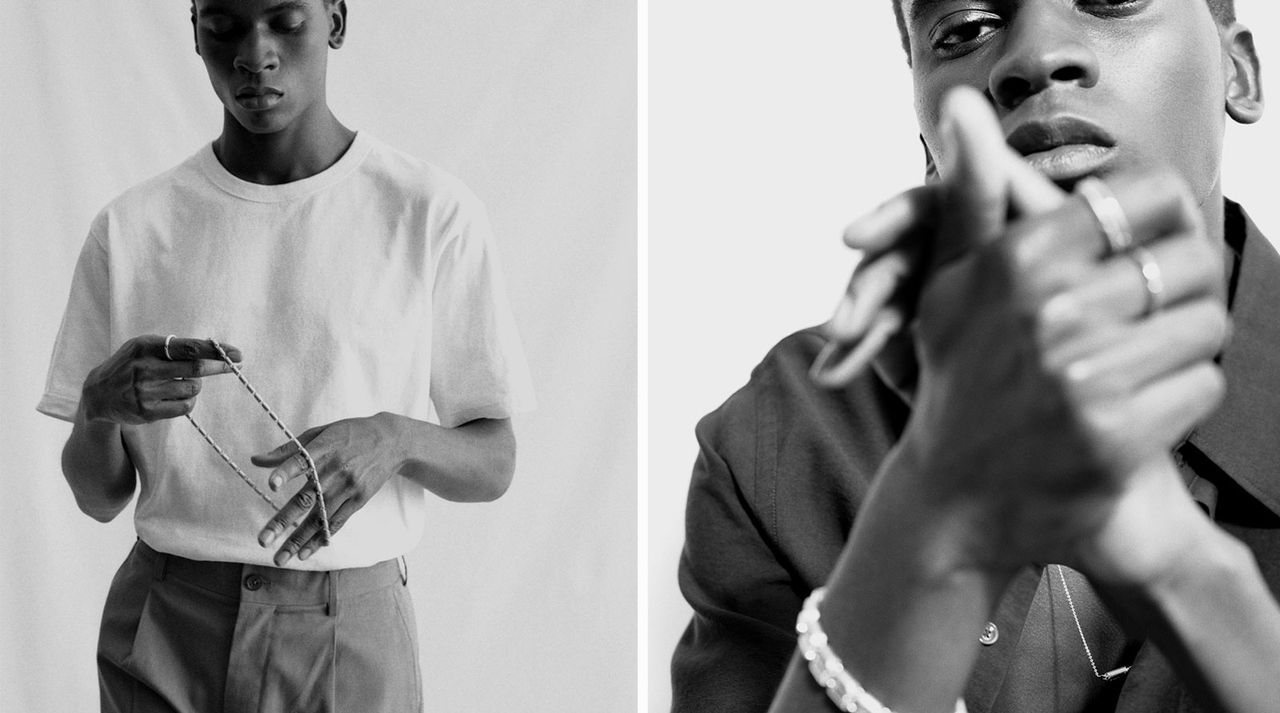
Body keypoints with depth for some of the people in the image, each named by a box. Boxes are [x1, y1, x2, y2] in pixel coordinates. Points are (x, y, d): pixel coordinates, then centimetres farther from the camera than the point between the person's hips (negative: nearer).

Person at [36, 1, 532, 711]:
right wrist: (100, 407, -17)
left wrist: (395, 438, -20)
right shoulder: (129, 227, 1)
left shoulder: (433, 213, -5)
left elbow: (492, 464, 0)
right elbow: (100, 496, 4)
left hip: (352, 635, -1)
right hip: (163, 633, 1)